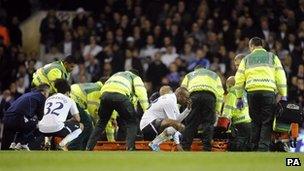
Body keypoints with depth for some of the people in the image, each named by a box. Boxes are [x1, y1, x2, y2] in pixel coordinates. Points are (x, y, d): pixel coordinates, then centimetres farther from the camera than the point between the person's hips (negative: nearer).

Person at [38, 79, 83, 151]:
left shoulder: (49, 99, 26)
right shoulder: (69, 100, 15)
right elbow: (77, 119, 19)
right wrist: (67, 121, 39)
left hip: (43, 129, 5)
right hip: (56, 128, -5)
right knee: (80, 126, 18)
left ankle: (47, 141, 14)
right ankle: (62, 144, -2)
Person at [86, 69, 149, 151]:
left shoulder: (117, 75, 45)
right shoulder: (135, 78, 30)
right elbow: (141, 92, 8)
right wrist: (146, 110, 2)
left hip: (105, 93, 5)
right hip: (120, 94, -5)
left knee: (102, 122, 24)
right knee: (132, 122, 10)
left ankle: (89, 147, 21)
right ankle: (130, 148, -5)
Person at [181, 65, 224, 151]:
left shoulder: (189, 75, 37)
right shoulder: (214, 75, 38)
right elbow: (220, 93, 23)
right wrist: (217, 111, 21)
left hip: (194, 95, 0)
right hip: (210, 95, 0)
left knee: (191, 123, 2)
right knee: (208, 123, 1)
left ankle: (185, 147, -3)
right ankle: (207, 148, -8)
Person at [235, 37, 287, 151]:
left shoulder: (247, 59, 18)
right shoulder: (272, 57, 16)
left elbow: (239, 80, 12)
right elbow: (281, 77, 7)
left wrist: (239, 98, 17)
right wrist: (283, 96, 7)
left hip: (252, 92, 2)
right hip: (268, 91, -2)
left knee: (255, 122, 10)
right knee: (267, 122, -2)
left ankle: (254, 148, 8)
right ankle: (263, 148, -14)